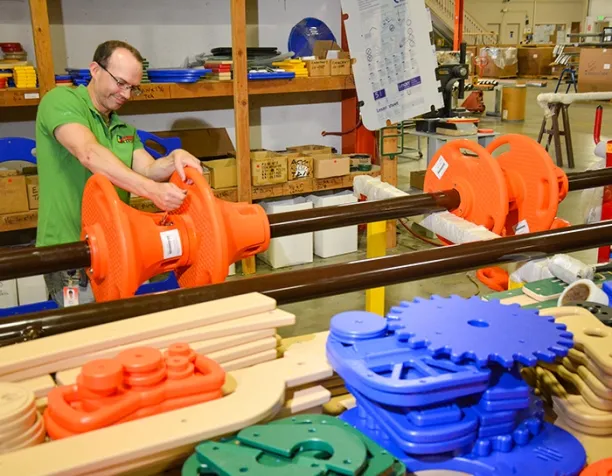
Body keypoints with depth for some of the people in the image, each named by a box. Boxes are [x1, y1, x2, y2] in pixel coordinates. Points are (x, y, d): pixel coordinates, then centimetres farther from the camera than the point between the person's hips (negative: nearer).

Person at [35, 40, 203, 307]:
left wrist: (175, 159, -22)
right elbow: (90, 154, -25)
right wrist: (152, 191, -36)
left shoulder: (124, 130, 16)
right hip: (70, 253, -7)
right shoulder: (61, 100, -8)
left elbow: (149, 170, 1)